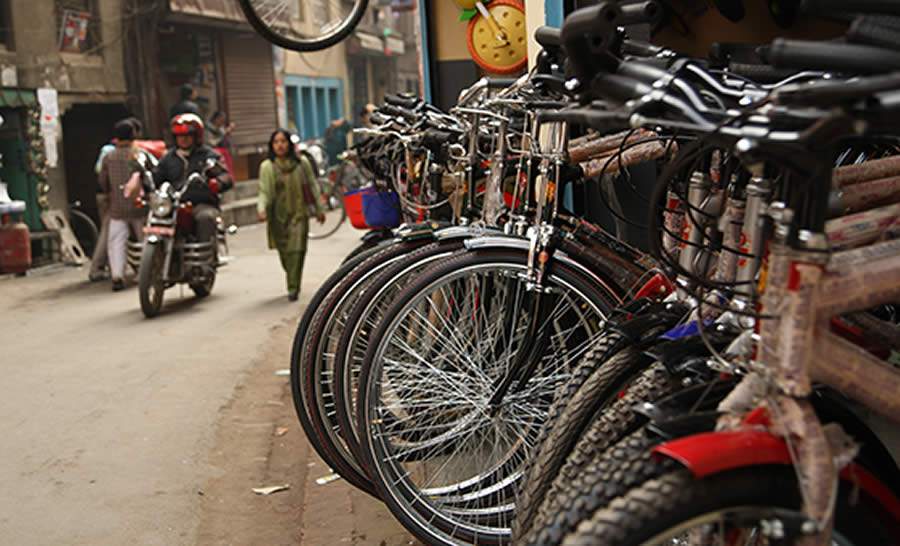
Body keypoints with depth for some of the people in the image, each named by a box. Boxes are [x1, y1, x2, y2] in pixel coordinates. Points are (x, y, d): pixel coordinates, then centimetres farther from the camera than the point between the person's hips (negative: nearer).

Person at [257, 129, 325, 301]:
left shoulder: (302, 163, 3)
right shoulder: (267, 167, -1)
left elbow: (312, 186, 11)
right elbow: (264, 192, -5)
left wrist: (319, 209, 15)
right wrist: (262, 209, -24)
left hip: (299, 213, 0)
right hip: (278, 216, 1)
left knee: (297, 249, -12)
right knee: (284, 252, 5)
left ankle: (293, 288, -8)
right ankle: (293, 283, 28)